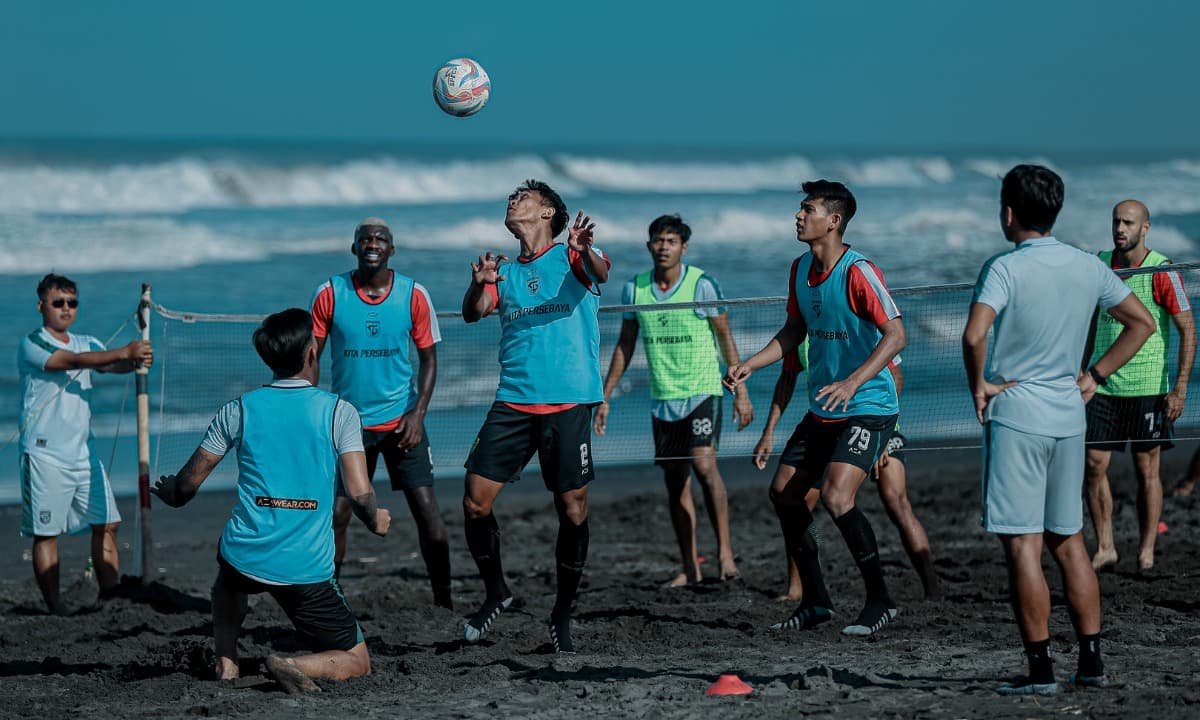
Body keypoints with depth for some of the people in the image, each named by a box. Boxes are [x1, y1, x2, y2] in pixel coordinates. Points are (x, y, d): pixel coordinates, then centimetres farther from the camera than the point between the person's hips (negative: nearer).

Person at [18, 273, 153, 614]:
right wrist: (125, 352, -36)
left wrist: (135, 362, -31)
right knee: (46, 532, -2)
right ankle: (54, 607, 1)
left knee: (107, 524, 5)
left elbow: (109, 365, -7)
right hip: (46, 455, -7)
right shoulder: (32, 345, -8)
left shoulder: (87, 343, 13)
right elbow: (74, 361, -24)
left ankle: (110, 597, 12)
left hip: (84, 453, 7)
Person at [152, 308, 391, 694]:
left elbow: (187, 483, 9)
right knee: (356, 662, 12)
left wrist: (171, 493, 33)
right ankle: (292, 665, -17)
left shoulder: (239, 410, 3)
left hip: (245, 558, 3)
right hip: (309, 571, -3)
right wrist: (375, 522, 13)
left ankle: (225, 662, 24)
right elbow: (360, 493, -9)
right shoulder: (339, 411, -2)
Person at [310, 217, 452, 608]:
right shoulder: (329, 293, -3)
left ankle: (443, 600, 2)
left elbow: (428, 358, 3)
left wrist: (418, 414, -8)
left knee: (426, 509, -7)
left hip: (401, 422, 0)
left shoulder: (413, 294, -2)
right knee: (335, 514, -3)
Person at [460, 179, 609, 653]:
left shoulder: (569, 258, 4)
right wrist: (479, 284, -21)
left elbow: (601, 272, -18)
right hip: (513, 402, 4)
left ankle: (562, 616, 9)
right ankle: (496, 592, 18)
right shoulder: (504, 272, 17)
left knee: (573, 509, -5)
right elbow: (473, 313, 2)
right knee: (475, 502, -4)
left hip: (568, 404, -4)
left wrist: (586, 250, -42)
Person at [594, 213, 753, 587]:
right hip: (662, 399, 4)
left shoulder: (702, 284, -8)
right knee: (675, 481, 5)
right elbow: (624, 346, 13)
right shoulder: (634, 289, 3)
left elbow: (726, 339, -2)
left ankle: (725, 550, -13)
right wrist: (604, 397, 11)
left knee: (704, 464, -21)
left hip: (703, 392, -4)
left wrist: (741, 391, -7)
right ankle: (690, 568, 11)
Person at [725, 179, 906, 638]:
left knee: (836, 496, -23)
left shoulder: (857, 271, -19)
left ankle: (880, 600, -6)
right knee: (783, 492, 8)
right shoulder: (801, 269, 7)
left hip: (868, 407, -9)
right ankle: (815, 602, 19)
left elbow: (895, 334, -25)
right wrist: (749, 366, 10)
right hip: (824, 410, 9)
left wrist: (852, 382, -35)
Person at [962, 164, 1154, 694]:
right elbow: (1142, 322, 14)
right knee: (1068, 542, 14)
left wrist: (979, 386, -9)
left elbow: (974, 336, -25)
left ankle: (1040, 670, -3)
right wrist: (1094, 376, 14)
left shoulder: (1005, 268, -12)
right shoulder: (1089, 268, 6)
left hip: (1015, 416, -6)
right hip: (1069, 416, 6)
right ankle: (1091, 663, 14)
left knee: (1022, 545, -3)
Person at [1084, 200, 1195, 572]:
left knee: (1147, 469, 2)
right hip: (1103, 385, 4)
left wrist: (1180, 388, -14)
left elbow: (1188, 331, -8)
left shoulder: (1162, 272, -9)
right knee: (1094, 465, -3)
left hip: (1148, 387, -4)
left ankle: (1146, 552, 10)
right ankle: (1105, 548, 7)